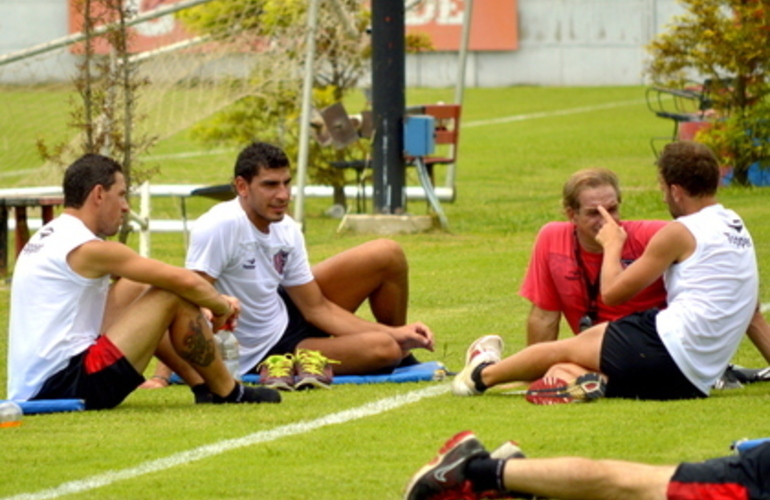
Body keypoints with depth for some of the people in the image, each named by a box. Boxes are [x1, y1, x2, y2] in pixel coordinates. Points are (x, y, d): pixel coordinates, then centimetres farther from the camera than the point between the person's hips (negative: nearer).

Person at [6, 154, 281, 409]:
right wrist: (221, 305, 7)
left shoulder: (45, 239, 18)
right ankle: (227, 392, 10)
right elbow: (184, 281, -12)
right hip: (67, 388, -10)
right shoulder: (88, 249, -12)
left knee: (134, 289, 23)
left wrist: (200, 312, 23)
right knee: (175, 297, -7)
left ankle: (203, 385, 24)